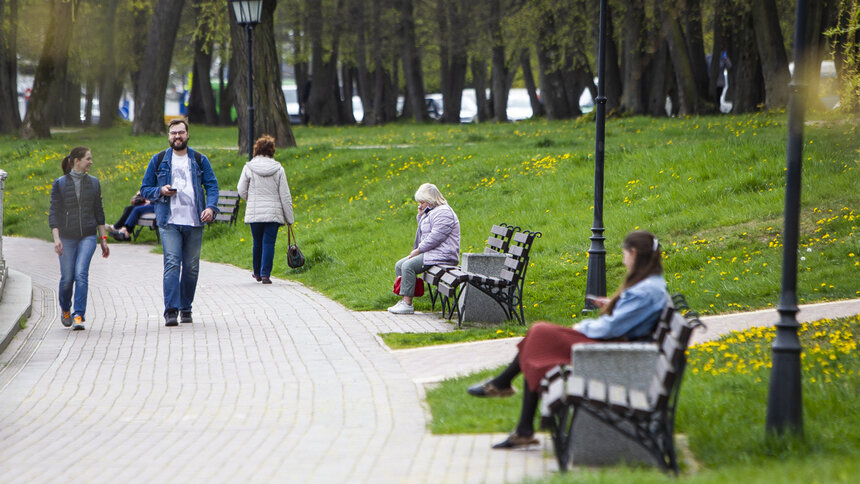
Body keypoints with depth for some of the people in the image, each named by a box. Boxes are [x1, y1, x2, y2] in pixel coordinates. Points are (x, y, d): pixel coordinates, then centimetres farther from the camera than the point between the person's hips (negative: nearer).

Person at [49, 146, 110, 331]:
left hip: (88, 236, 1)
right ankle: (65, 309, 33)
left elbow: (98, 212, 11)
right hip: (67, 237, -1)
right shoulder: (60, 184, -2)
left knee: (81, 274, -16)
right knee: (67, 278, 4)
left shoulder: (93, 183, 6)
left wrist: (103, 239, 10)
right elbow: (53, 212, -4)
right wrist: (56, 238, -15)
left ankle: (79, 316, -17)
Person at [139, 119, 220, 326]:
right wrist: (160, 191, -10)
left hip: (194, 222, 2)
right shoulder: (159, 161, 8)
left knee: (191, 267, 6)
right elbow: (145, 189, 11)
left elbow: (212, 186, 8)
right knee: (172, 264, -14)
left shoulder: (200, 160, 10)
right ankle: (171, 311, -18)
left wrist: (211, 207, -11)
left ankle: (186, 309, 18)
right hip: (169, 222, -2)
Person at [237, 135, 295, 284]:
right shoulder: (278, 169, -3)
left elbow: (241, 191, 4)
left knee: (257, 243, 15)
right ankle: (265, 274, -6)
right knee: (269, 243, 1)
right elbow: (285, 196, -1)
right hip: (273, 213, -1)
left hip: (254, 213, 1)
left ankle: (257, 272, 28)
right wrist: (289, 218, 6)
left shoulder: (248, 167, -3)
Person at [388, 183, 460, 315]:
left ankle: (407, 304, -26)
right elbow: (423, 235, 28)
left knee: (408, 265, -26)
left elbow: (436, 237, -22)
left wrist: (418, 250, -16)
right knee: (399, 265, 5)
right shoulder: (431, 212, 20)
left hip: (442, 255, -11)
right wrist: (421, 217, 14)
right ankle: (403, 300, -3)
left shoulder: (443, 212, -14)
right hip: (429, 253, 11)